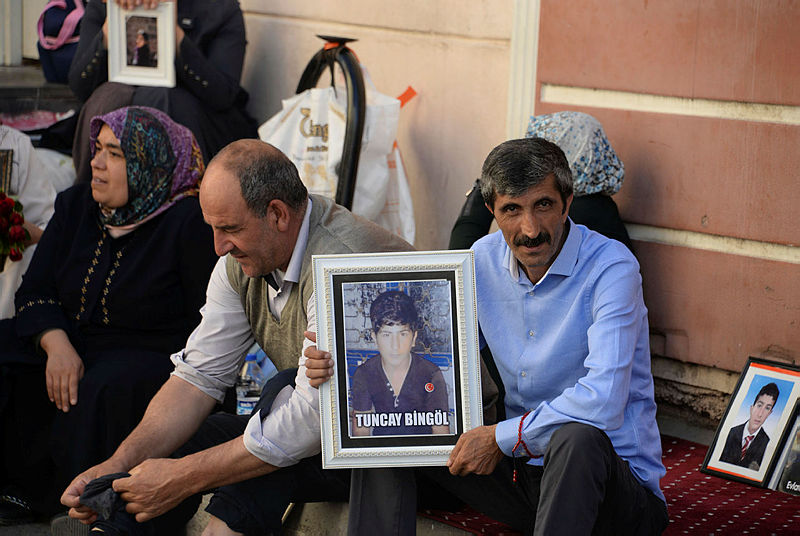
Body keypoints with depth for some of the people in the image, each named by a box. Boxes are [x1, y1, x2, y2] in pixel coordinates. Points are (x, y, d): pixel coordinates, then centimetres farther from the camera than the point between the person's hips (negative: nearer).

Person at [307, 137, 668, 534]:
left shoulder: (611, 267, -18)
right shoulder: (485, 259, 2)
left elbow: (602, 403, -29)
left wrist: (500, 438, -22)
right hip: (521, 467, 6)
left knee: (577, 436, -40)